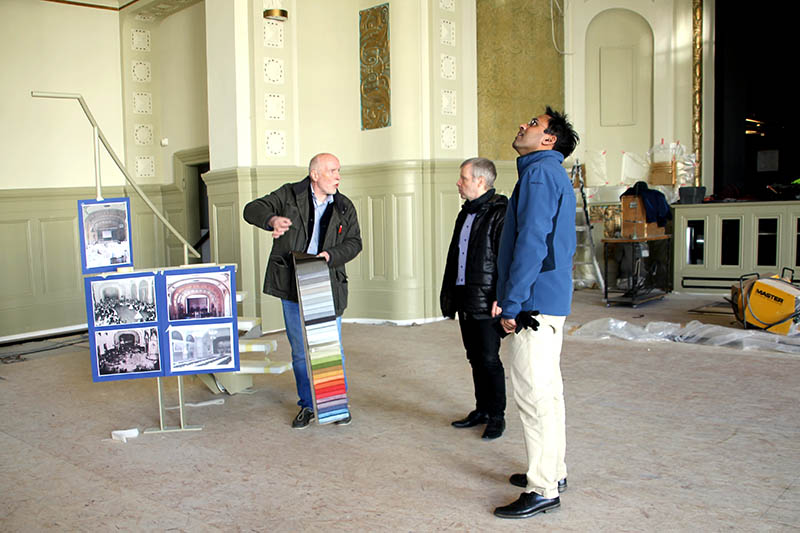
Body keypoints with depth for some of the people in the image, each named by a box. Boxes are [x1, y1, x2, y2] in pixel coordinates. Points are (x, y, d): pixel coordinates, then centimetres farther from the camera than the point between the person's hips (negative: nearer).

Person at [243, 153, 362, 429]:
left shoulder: (344, 207, 5)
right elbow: (252, 209, -3)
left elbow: (354, 242, 5)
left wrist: (330, 255, -15)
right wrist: (272, 220, -26)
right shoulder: (289, 195, 1)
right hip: (293, 288, 0)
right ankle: (307, 406, 24)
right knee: (300, 352, 9)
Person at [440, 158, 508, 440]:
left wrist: (501, 298, -22)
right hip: (465, 299, 9)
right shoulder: (466, 213, 17)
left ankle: (497, 416, 12)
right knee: (475, 358, 15)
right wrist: (449, 291, 20)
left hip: (486, 302, -9)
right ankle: (482, 410, 27)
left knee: (489, 358, -1)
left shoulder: (500, 213, -12)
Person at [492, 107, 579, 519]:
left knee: (535, 396, -6)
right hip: (550, 301, 11)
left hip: (534, 304, -11)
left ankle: (543, 490, 2)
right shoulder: (556, 176, 20)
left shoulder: (539, 172, -12)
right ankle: (552, 471, 29)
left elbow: (531, 242, -21)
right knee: (546, 391, 17)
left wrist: (512, 304, -19)